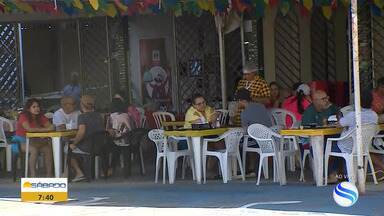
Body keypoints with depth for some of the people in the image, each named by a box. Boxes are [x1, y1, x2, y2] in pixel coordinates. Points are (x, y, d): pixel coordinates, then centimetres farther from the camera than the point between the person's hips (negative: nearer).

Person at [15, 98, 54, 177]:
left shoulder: (41, 117, 4)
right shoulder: (23, 116, -15)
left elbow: (50, 126, -2)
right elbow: (29, 129, -31)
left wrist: (50, 127, -27)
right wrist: (45, 129, -29)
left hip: (34, 141, 6)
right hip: (22, 141, -6)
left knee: (49, 148, -19)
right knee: (34, 150, -34)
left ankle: (49, 174, -18)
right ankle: (33, 175, -29)